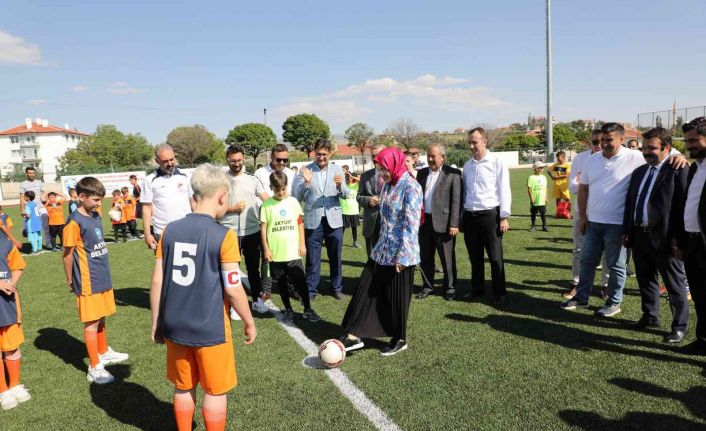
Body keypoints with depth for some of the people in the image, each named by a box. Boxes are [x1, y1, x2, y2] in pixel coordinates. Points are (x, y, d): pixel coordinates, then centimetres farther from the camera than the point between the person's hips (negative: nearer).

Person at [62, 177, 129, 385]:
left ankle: (104, 352, 38)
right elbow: (68, 254, -11)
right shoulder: (75, 221, -16)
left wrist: (104, 274, 17)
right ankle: (94, 368, 9)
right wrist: (71, 281, -5)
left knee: (101, 318, 21)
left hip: (103, 278, 7)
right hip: (88, 281, -7)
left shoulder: (96, 216, 8)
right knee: (91, 323, 1)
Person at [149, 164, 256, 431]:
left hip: (175, 327, 5)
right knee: (215, 392, 13)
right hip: (211, 329, -5)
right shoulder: (223, 236, -16)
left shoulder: (170, 231, -2)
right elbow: (233, 288, -15)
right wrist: (249, 323, 0)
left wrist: (156, 323, 12)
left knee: (183, 388, 21)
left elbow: (157, 282, 1)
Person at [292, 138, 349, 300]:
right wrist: (306, 182, -21)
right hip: (313, 220, -1)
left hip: (334, 220, 2)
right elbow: (297, 197, -5)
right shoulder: (305, 170, -1)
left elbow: (345, 195, 0)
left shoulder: (337, 170, 4)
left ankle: (337, 288, 27)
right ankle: (310, 290, 19)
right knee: (312, 258, 7)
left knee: (335, 257, 12)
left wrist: (340, 186, -21)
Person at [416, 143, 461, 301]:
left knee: (447, 258, 5)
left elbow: (456, 200, -9)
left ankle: (450, 288, 20)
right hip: (424, 221, 5)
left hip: (443, 222, -5)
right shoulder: (422, 173, 12)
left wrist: (454, 224, -14)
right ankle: (428, 287, 26)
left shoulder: (453, 174, -5)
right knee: (425, 257, 12)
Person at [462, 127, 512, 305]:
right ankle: (476, 289, 26)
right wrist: (461, 216, 13)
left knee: (495, 257, 3)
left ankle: (499, 293, 14)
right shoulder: (467, 165, 11)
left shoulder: (496, 162, -4)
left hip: (490, 215, -5)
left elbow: (504, 190, -6)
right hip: (470, 216, 5)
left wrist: (504, 217, -9)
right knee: (475, 257, 13)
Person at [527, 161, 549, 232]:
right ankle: (533, 226, 17)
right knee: (533, 213, 6)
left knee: (543, 213, 5)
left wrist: (546, 197, 12)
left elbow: (545, 188, 15)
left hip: (542, 200, 4)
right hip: (534, 201, -4)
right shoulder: (531, 178, -6)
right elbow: (529, 189, -8)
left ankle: (544, 226, 13)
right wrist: (531, 198, -12)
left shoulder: (544, 177, 11)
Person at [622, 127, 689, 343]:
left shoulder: (678, 171, -8)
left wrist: (677, 238, -17)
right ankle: (650, 317, 33)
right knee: (645, 279, 17)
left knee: (675, 284, 6)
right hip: (639, 236, 7)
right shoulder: (639, 172, 14)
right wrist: (626, 231, 12)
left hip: (663, 238, -7)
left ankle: (680, 326, 18)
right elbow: (629, 202, 16)